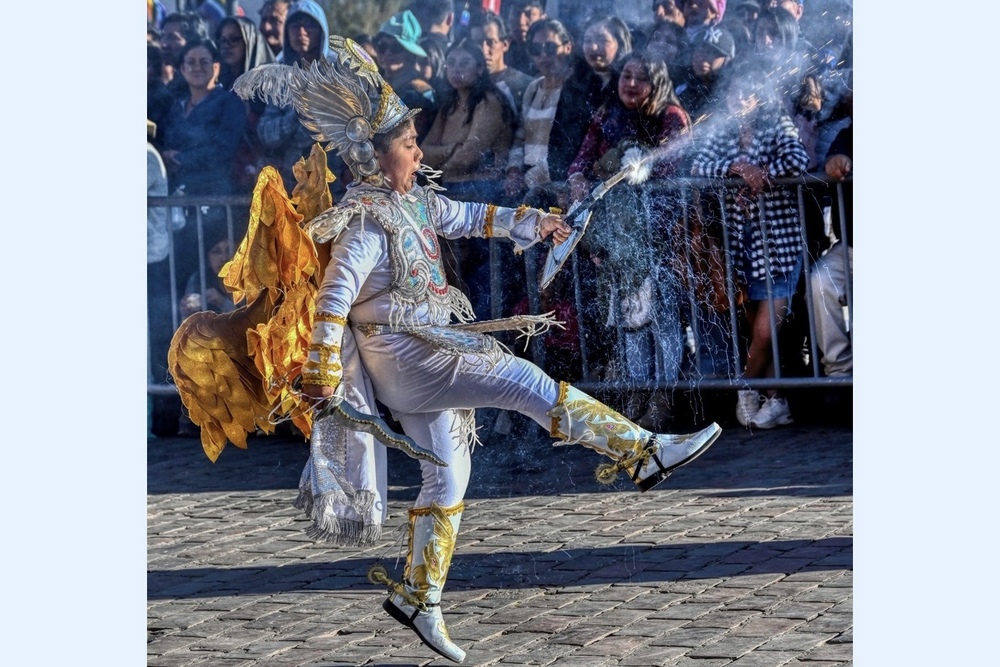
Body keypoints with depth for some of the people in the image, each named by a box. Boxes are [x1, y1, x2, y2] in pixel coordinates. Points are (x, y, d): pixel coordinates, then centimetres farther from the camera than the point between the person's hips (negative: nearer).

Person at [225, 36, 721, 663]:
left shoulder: (415, 201, 11)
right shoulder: (369, 221, -16)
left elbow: (470, 217, 25)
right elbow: (334, 294, -21)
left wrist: (532, 221, 23)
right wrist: (324, 369, -24)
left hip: (427, 352, 10)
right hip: (404, 356, -10)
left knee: (448, 478, 11)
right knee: (528, 382, -15)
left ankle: (417, 597, 18)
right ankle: (646, 452, -13)